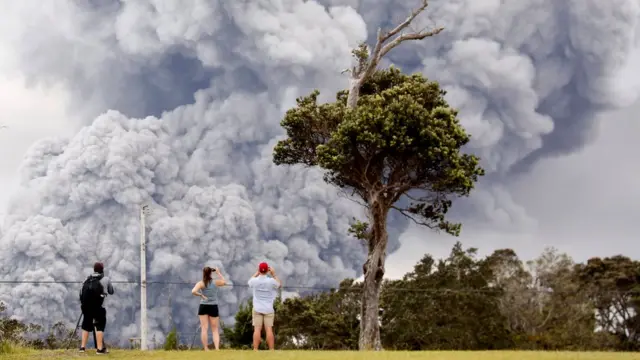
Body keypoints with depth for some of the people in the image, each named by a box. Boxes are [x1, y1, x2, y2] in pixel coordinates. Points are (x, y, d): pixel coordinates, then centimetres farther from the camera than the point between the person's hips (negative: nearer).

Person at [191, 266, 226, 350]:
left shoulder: (201, 283, -7)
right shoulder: (216, 282, -2)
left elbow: (193, 291, -23)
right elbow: (224, 282, 20)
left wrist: (201, 295, -9)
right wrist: (219, 273, 22)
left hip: (203, 306, -1)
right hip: (213, 307, 1)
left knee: (204, 328, 2)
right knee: (215, 329, 7)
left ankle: (206, 349, 0)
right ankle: (217, 348, -8)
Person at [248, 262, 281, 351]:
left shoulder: (255, 281, -6)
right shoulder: (271, 281, -9)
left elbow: (250, 281, 19)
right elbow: (279, 284, 12)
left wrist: (257, 273, 19)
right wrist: (274, 274, 12)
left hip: (257, 309, 0)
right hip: (268, 309, 0)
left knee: (257, 330, -3)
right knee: (269, 330, -2)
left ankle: (255, 350, -8)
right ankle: (271, 350, -4)